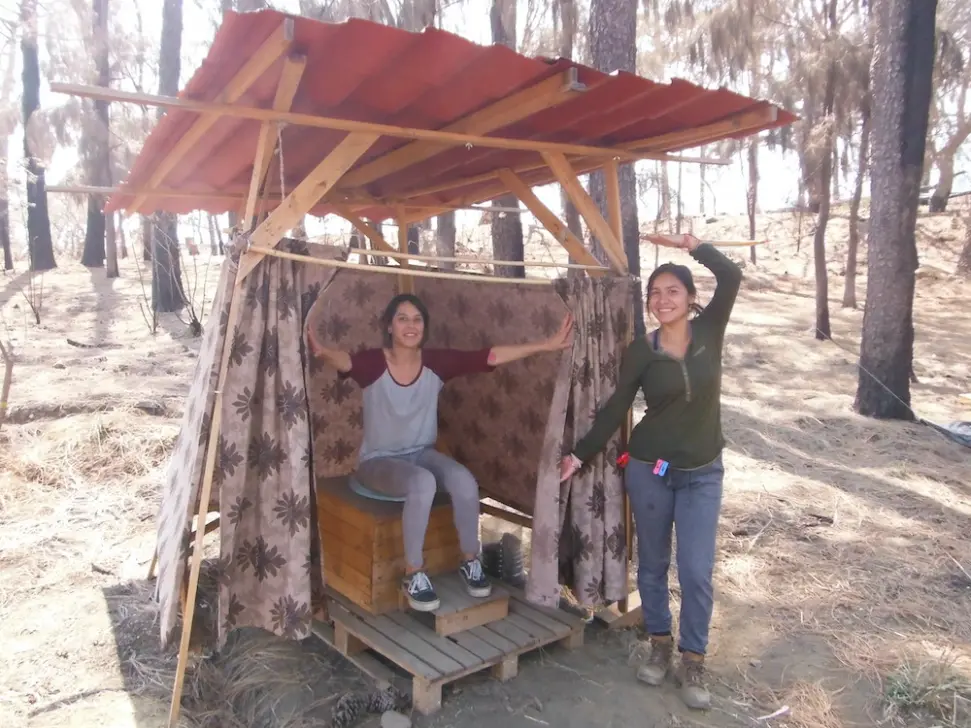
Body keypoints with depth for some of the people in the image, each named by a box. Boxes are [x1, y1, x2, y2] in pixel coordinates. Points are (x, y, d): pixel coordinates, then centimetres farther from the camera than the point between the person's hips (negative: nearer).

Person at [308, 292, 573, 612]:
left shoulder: (436, 362, -6)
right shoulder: (373, 362, -15)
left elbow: (490, 357, -12)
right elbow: (345, 361, -38)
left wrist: (546, 345, -18)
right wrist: (323, 352, -64)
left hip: (422, 453, 4)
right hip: (378, 460, -4)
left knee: (464, 480, -25)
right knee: (423, 482, -34)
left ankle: (470, 561, -2)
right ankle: (413, 575, -17)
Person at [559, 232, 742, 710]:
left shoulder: (709, 333, -3)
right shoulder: (641, 351, -6)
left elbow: (731, 277, -16)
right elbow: (615, 408, -2)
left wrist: (690, 243, -15)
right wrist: (581, 454, -5)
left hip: (703, 473, 0)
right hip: (649, 469, 0)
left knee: (696, 571, 0)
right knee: (652, 563, 12)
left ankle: (692, 663, 18)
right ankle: (659, 646, 32)